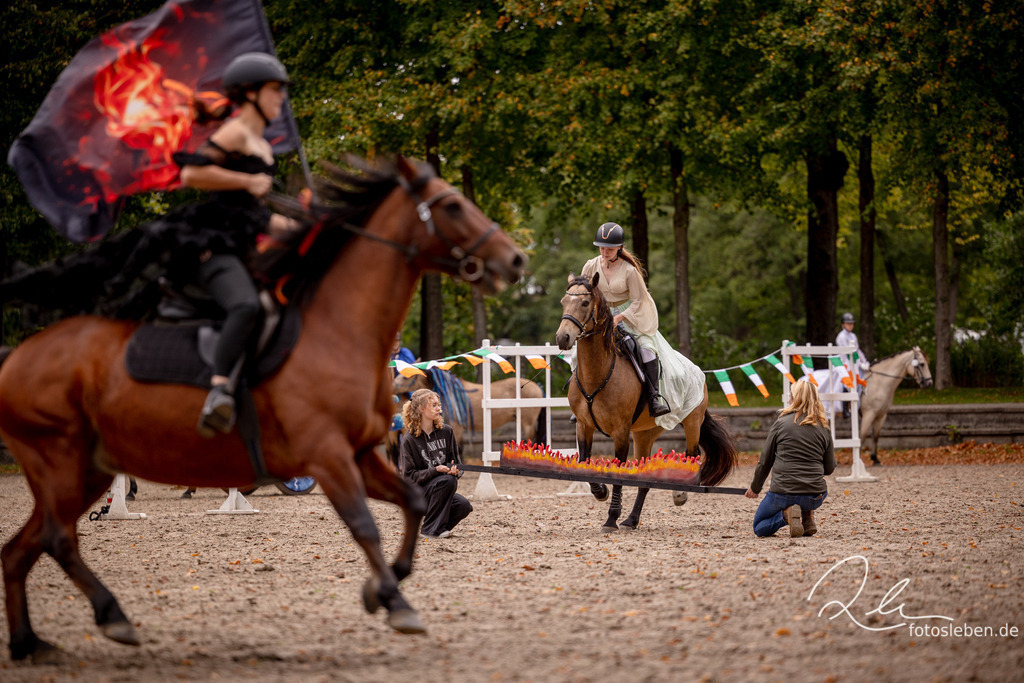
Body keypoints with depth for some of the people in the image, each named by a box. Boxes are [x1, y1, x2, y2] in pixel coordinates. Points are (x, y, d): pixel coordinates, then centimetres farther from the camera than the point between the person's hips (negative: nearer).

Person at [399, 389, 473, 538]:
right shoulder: (409, 440, -9)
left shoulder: (446, 432, 6)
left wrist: (455, 470, -13)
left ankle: (441, 528, 5)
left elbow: (456, 461, 12)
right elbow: (410, 476, -11)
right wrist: (435, 470, -24)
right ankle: (431, 529, -22)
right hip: (417, 495, -5)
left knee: (463, 505, -25)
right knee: (447, 480, -33)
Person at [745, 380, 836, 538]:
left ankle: (786, 514, -11)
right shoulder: (824, 429, 4)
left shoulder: (782, 423, -2)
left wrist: (755, 488, 20)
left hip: (783, 493, -3)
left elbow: (765, 462, 5)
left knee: (759, 528, 20)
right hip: (815, 497, 3)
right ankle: (808, 517, 12)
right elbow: (829, 469, 10)